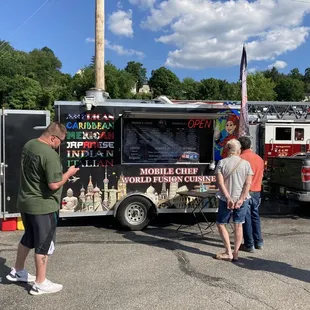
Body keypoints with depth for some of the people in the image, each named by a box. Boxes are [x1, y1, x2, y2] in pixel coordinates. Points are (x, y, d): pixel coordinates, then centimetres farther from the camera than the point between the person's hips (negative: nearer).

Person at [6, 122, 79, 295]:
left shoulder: (28, 145, 4)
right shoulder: (50, 155, -25)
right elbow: (54, 185, -26)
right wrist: (69, 173, -11)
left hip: (25, 202, 9)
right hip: (43, 206, -9)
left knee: (29, 238, 25)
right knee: (44, 244, 5)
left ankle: (17, 272, 39)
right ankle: (40, 284, 16)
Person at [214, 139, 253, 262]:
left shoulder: (222, 163, -4)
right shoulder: (246, 163, 1)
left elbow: (220, 182, -13)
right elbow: (248, 183, -7)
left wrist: (228, 198, -14)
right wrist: (241, 199, -11)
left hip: (225, 199, -2)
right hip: (241, 199, 2)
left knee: (220, 224, 11)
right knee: (238, 226, 11)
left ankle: (228, 253, 8)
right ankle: (235, 253, 15)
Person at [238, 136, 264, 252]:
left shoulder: (241, 158, -14)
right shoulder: (259, 159, 6)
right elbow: (261, 175, 14)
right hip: (257, 192, 6)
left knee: (246, 219, 1)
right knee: (255, 217, 16)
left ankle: (249, 245, 7)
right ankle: (259, 242, 23)